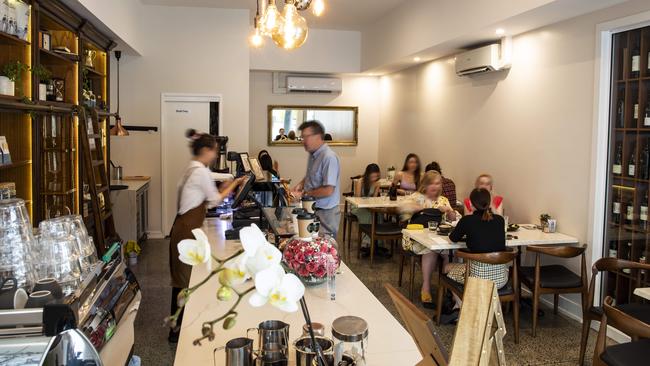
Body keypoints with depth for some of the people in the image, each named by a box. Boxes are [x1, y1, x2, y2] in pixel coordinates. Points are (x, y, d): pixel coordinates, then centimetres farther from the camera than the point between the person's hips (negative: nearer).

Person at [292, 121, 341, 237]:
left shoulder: (329, 157, -22)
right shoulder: (313, 154, 8)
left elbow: (328, 190, -25)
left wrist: (304, 194, -17)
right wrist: (301, 184, 5)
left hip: (326, 213, -8)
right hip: (313, 210, 8)